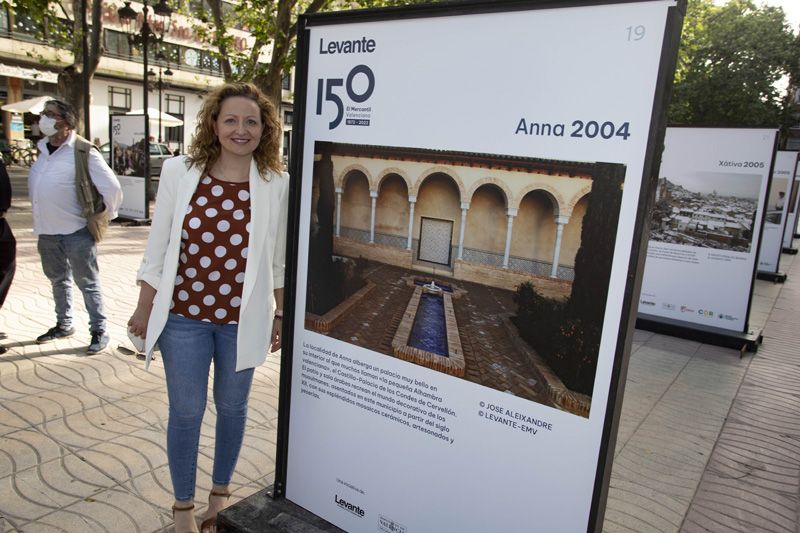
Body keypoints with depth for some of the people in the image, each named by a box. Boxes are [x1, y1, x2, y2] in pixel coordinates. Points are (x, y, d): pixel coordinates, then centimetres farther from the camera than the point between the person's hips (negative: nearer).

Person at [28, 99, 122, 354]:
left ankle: (99, 332, 11)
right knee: (58, 279, 20)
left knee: (87, 283, 1)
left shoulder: (83, 153, -15)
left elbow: (111, 187, -16)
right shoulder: (43, 150, 7)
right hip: (47, 231, 8)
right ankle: (63, 325, 36)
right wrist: (42, 217, 15)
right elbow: (37, 187, 20)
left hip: (76, 231, -8)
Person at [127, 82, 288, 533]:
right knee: (186, 411, 11)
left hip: (243, 318, 1)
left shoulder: (276, 184, -4)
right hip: (184, 314, 0)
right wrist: (144, 310, 3)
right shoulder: (180, 172, -4)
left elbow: (279, 258, 3)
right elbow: (158, 247, 1)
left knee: (232, 407, 16)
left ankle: (221, 493, 41)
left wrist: (280, 315, 6)